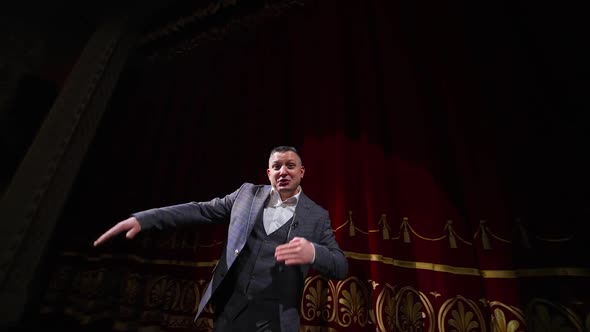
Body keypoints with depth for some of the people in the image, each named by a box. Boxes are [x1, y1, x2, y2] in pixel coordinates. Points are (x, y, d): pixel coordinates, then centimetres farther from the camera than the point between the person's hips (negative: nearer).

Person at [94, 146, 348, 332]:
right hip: (229, 306, 3)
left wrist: (313, 253, -30)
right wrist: (142, 219, -6)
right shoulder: (248, 193, 2)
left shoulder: (318, 216, -4)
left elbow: (341, 266, -7)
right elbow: (201, 210, 3)